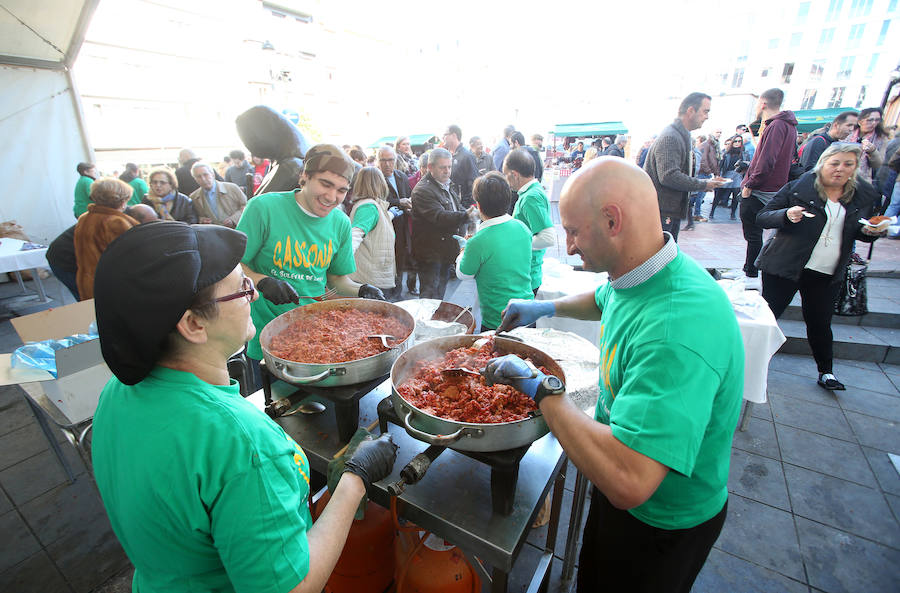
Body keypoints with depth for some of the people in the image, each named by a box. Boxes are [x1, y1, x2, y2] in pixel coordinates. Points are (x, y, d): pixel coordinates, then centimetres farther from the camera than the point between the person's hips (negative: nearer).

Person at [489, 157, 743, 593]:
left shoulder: (679, 328, -41)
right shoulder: (636, 274, -9)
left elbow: (627, 482, -46)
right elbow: (604, 301, 16)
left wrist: (542, 387, -35)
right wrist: (546, 307, 4)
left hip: (663, 521, -7)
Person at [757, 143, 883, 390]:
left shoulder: (865, 196, 9)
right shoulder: (798, 188, -5)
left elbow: (860, 232, 21)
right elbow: (762, 217, -7)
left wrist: (870, 232, -1)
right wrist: (786, 215, -26)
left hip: (827, 276, 4)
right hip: (785, 268, -4)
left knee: (820, 323, 11)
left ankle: (826, 372, 28)